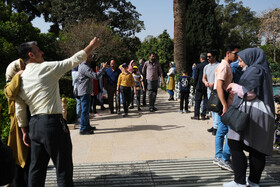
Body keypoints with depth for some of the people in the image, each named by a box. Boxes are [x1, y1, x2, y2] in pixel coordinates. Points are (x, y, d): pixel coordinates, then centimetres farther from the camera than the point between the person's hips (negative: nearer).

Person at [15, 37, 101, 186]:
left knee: (36, 168, 17)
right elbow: (74, 60, -4)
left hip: (34, 124, 8)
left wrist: (25, 131, 20)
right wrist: (92, 46, 8)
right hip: (52, 123, -7)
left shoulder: (20, 79, 10)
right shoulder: (46, 68, -9)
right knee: (63, 168, 3)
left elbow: (19, 109, 11)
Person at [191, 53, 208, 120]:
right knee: (206, 101, 9)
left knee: (197, 101, 5)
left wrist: (195, 85, 6)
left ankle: (196, 115, 6)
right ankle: (203, 115, 11)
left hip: (199, 86, -2)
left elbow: (196, 76, -5)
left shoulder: (198, 66, -8)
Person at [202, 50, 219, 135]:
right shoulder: (206, 67, 15)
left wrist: (213, 83, -20)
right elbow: (204, 78, 17)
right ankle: (214, 125, 23)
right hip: (209, 90, 8)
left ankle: (216, 127, -6)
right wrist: (205, 82, -4)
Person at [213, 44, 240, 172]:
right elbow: (219, 86, -22)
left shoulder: (226, 66, 19)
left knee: (222, 130, 13)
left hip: (223, 104, 10)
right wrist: (225, 106, -26)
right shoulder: (224, 66, -13)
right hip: (224, 104, -10)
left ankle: (218, 157, 20)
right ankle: (225, 159, -1)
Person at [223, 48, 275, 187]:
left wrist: (234, 86, -3)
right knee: (257, 148, 11)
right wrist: (236, 90, 21)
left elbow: (249, 93, -17)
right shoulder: (261, 70, 22)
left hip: (252, 112, -10)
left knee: (235, 144, -8)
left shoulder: (255, 70, -9)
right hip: (262, 113, 10)